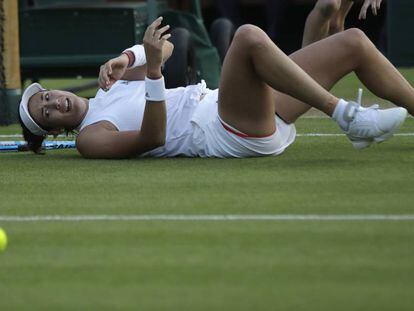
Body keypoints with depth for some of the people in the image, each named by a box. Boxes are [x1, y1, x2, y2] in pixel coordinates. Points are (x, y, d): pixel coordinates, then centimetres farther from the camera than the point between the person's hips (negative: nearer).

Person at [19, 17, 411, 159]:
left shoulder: (111, 86, 24)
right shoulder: (91, 137, -1)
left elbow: (165, 46, 18)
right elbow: (153, 137, -15)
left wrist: (126, 59, -2)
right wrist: (152, 69, -26)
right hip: (224, 134, -9)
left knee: (354, 42, 3)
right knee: (249, 36, -35)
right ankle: (347, 117, -33)